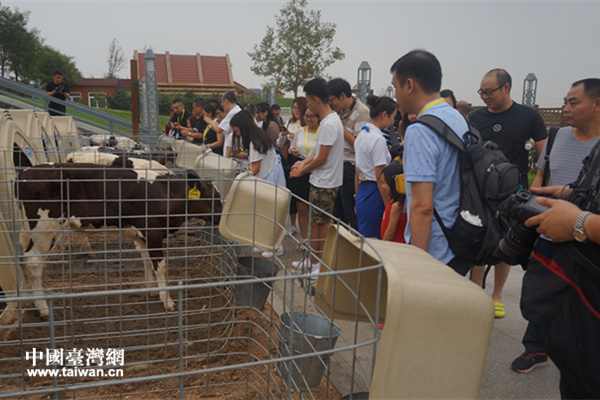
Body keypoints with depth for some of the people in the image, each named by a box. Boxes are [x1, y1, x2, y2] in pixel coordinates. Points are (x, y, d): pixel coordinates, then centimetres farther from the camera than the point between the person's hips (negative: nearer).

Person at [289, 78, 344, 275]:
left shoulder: (329, 124, -22)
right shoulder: (330, 119, 11)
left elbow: (322, 158, -20)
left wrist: (302, 171, -8)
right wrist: (304, 162, 10)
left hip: (325, 183, -10)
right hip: (321, 181, 10)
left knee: (322, 223, 0)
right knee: (316, 222, 17)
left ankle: (323, 264, 12)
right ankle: (313, 259, 28)